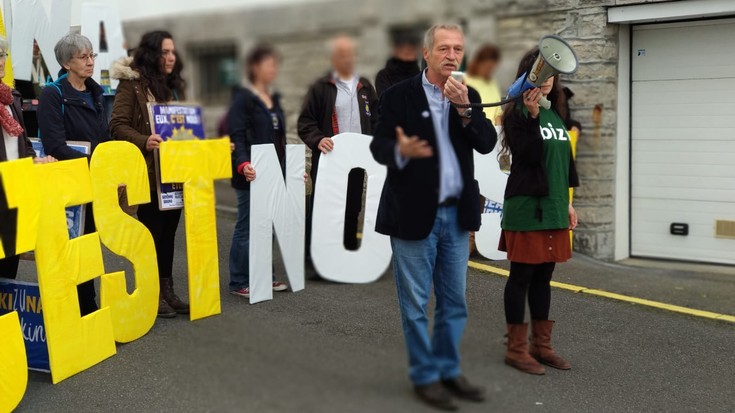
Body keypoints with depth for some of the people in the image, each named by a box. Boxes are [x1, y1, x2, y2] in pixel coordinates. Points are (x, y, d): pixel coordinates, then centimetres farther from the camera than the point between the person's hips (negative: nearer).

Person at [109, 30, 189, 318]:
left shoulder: (174, 86, 16)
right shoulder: (131, 84, -6)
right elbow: (118, 126, -12)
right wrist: (144, 141, -27)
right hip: (149, 174, -6)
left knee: (169, 231, 10)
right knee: (153, 231, 0)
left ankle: (167, 290, 18)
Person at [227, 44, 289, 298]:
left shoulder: (274, 100, 17)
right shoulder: (243, 99, -8)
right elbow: (236, 137, -17)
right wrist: (243, 164, -32)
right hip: (252, 175, -7)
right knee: (247, 227, -2)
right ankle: (239, 283, 7)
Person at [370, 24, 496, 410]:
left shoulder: (469, 96, 7)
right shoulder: (399, 95, -6)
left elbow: (487, 143, -4)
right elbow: (378, 146, -9)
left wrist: (464, 108, -18)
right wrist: (401, 151, -30)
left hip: (456, 214, 5)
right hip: (414, 214, -4)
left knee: (454, 301, 14)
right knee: (415, 303, 5)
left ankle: (448, 369, 29)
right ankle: (425, 376, 19)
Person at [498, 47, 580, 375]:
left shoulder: (555, 114, 14)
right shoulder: (517, 113, -7)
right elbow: (529, 156, -19)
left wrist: (568, 202, 18)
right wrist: (531, 116, -28)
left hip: (553, 209, 7)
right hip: (526, 209, -7)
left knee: (544, 276, 12)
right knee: (522, 276, -1)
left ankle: (541, 345, 21)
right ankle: (516, 348, 8)